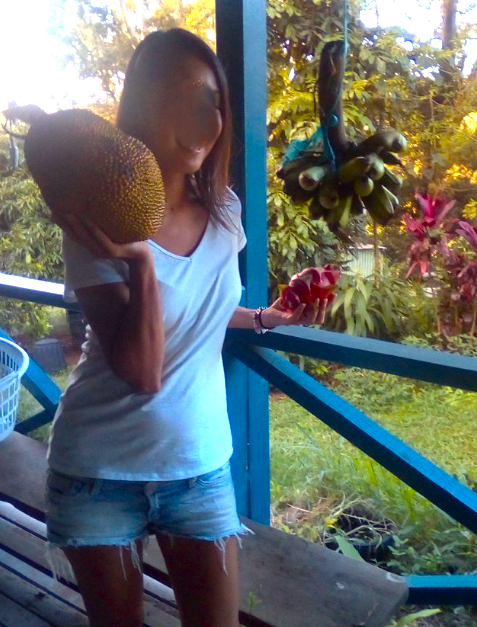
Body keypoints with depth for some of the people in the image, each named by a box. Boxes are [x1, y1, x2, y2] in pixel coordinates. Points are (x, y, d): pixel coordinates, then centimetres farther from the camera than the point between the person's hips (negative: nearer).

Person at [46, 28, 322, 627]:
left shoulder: (224, 212, -4)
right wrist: (141, 262, -35)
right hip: (101, 469, -3)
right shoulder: (100, 227, -17)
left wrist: (267, 317, 3)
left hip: (199, 462, 3)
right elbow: (142, 371, -23)